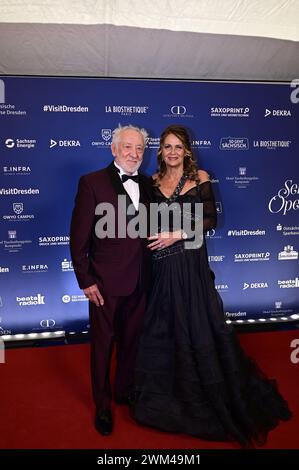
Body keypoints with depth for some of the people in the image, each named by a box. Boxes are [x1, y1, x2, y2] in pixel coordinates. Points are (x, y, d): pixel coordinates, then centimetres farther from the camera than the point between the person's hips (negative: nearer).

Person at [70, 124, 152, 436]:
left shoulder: (146, 184, 6)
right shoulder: (92, 183, -10)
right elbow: (78, 237, -11)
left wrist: (148, 274, 6)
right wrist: (86, 280, -12)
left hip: (138, 281, 5)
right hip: (106, 282, -5)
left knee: (131, 340, 20)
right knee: (102, 344, 12)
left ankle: (125, 392, 44)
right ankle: (102, 407, 33)